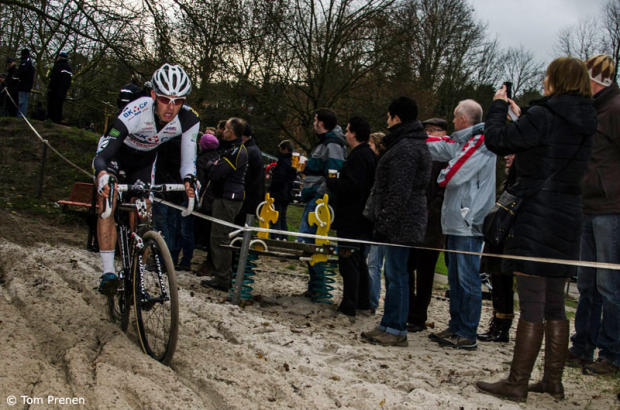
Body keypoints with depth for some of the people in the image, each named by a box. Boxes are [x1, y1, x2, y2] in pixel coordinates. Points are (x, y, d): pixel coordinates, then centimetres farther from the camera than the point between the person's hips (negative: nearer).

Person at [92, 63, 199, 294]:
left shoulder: (189, 121, -28)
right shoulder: (136, 112, -40)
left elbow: (188, 161, -24)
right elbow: (102, 155, -43)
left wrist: (189, 181, -46)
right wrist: (102, 175, -64)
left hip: (145, 159, 3)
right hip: (115, 152, -3)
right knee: (106, 205, -21)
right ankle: (108, 273, -16)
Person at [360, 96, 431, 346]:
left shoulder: (405, 148, -16)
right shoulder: (415, 143, 19)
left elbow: (399, 193, -22)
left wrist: (383, 225, -20)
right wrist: (382, 221, 22)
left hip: (401, 224, -11)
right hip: (406, 222, 11)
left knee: (396, 274, -5)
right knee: (393, 272, 14)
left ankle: (396, 330, 1)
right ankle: (389, 325, 22)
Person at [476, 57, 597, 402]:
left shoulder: (544, 116, -14)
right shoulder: (584, 124, 11)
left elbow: (497, 140, -16)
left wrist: (499, 106, 1)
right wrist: (519, 116, 24)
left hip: (537, 219, -8)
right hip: (568, 218, 8)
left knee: (532, 308, -5)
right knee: (555, 306, 14)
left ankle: (517, 384, 1)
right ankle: (554, 381, 22)